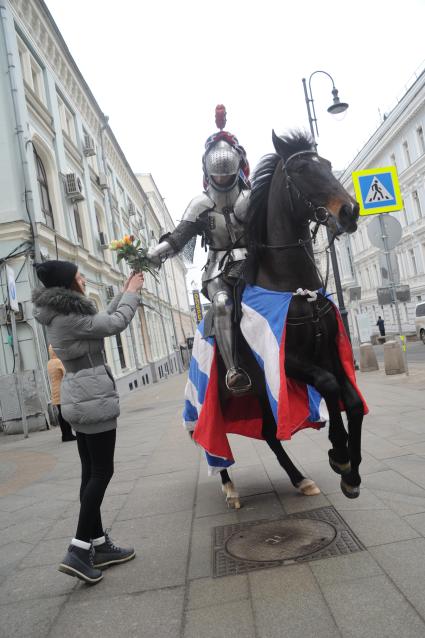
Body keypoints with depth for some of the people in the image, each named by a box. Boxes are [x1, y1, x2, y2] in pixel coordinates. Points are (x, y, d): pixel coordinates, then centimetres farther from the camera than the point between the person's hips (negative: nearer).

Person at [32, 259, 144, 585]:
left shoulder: (59, 315, 11)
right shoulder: (70, 316, -18)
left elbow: (102, 319, 21)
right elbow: (116, 323, -13)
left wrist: (124, 293, 21)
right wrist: (132, 293, 2)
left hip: (79, 398, 10)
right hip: (94, 398, -10)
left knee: (91, 472, 13)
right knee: (102, 472, -2)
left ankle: (99, 544, 22)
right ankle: (79, 550, 0)